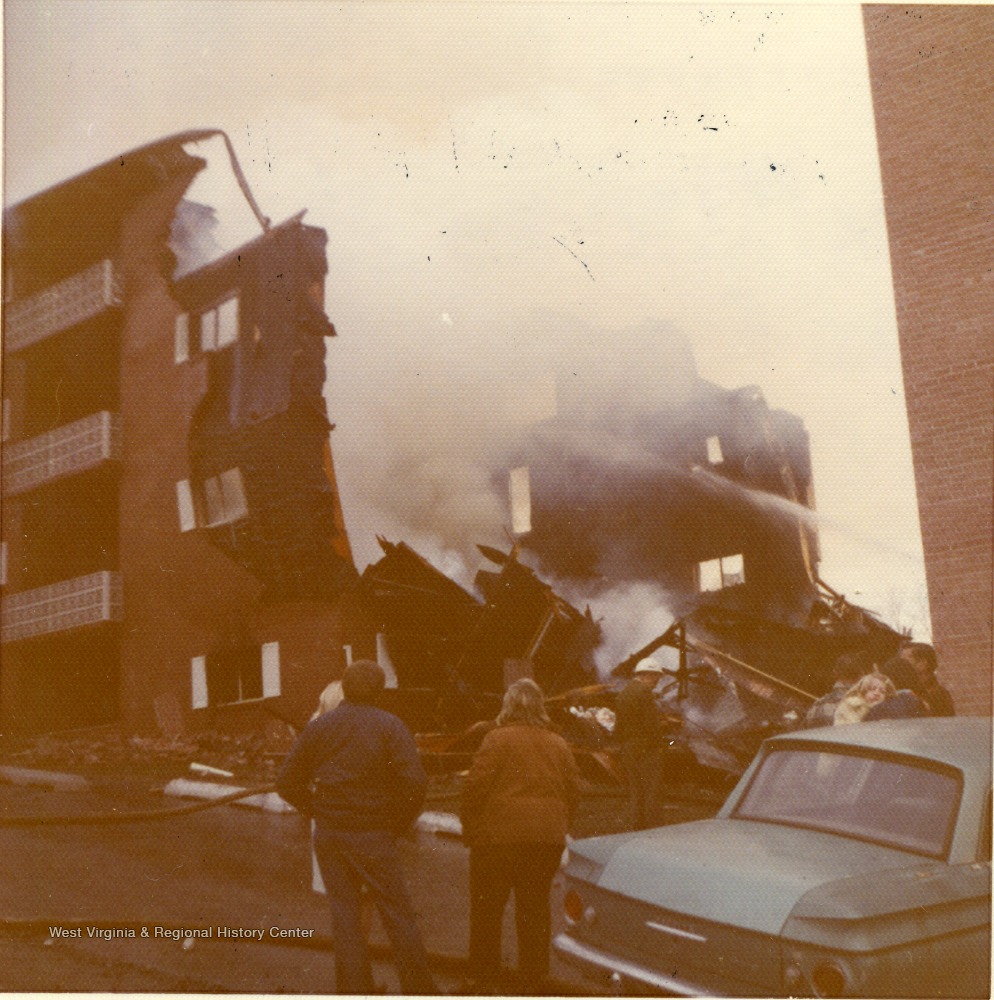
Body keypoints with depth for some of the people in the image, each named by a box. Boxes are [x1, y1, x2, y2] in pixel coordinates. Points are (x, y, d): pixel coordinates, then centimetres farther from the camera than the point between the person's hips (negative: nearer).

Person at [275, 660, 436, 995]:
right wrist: (400, 823, -3)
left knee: (344, 910, 11)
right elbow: (414, 780, -16)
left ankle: (355, 985, 14)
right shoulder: (390, 725, -6)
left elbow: (288, 782, 6)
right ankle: (417, 985, 11)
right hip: (373, 835, -3)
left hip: (328, 832, 3)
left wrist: (317, 811, 13)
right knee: (396, 910, 6)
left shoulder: (318, 726, 5)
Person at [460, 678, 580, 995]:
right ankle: (534, 978, 17)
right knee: (536, 906, 13)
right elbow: (573, 791, 11)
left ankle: (483, 978, 14)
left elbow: (476, 786, -11)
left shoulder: (498, 739, -8)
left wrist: (468, 827, 1)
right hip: (548, 838, 5)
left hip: (498, 836, -5)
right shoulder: (558, 744, 9)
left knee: (487, 908, 7)